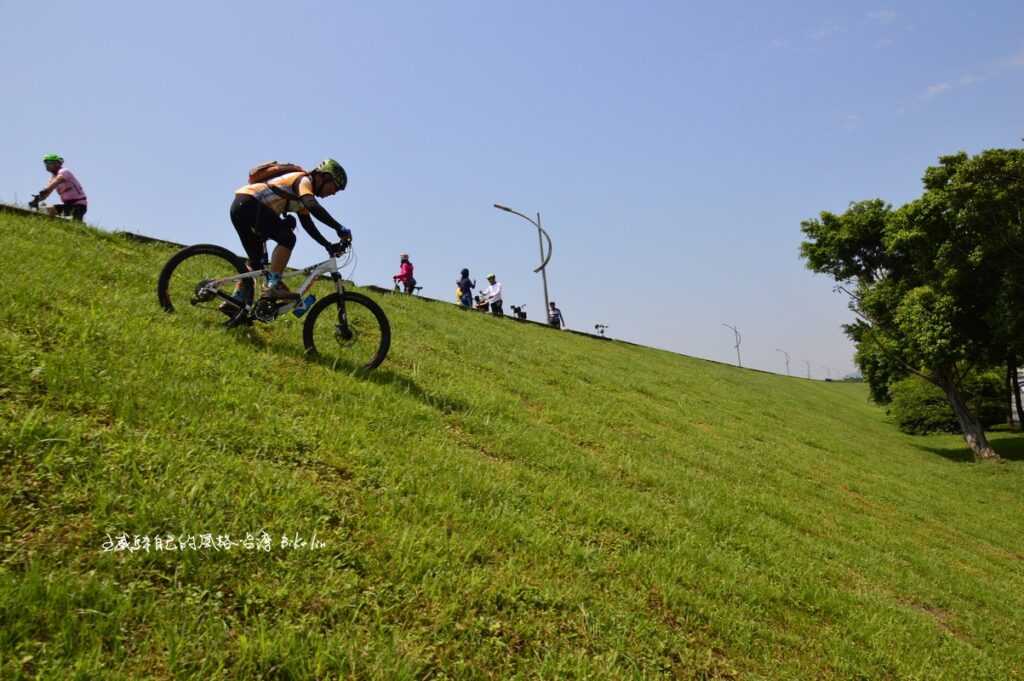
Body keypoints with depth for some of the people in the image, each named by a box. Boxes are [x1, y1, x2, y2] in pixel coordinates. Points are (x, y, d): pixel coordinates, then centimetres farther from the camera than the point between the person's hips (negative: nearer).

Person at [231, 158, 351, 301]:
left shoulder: (301, 197, 22)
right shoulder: (304, 180, -8)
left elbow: (308, 224, 18)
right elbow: (313, 207, -27)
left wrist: (329, 246, 9)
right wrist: (340, 228, -29)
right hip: (248, 204, -11)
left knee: (256, 259, 16)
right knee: (287, 238, -18)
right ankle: (272, 286, -21)